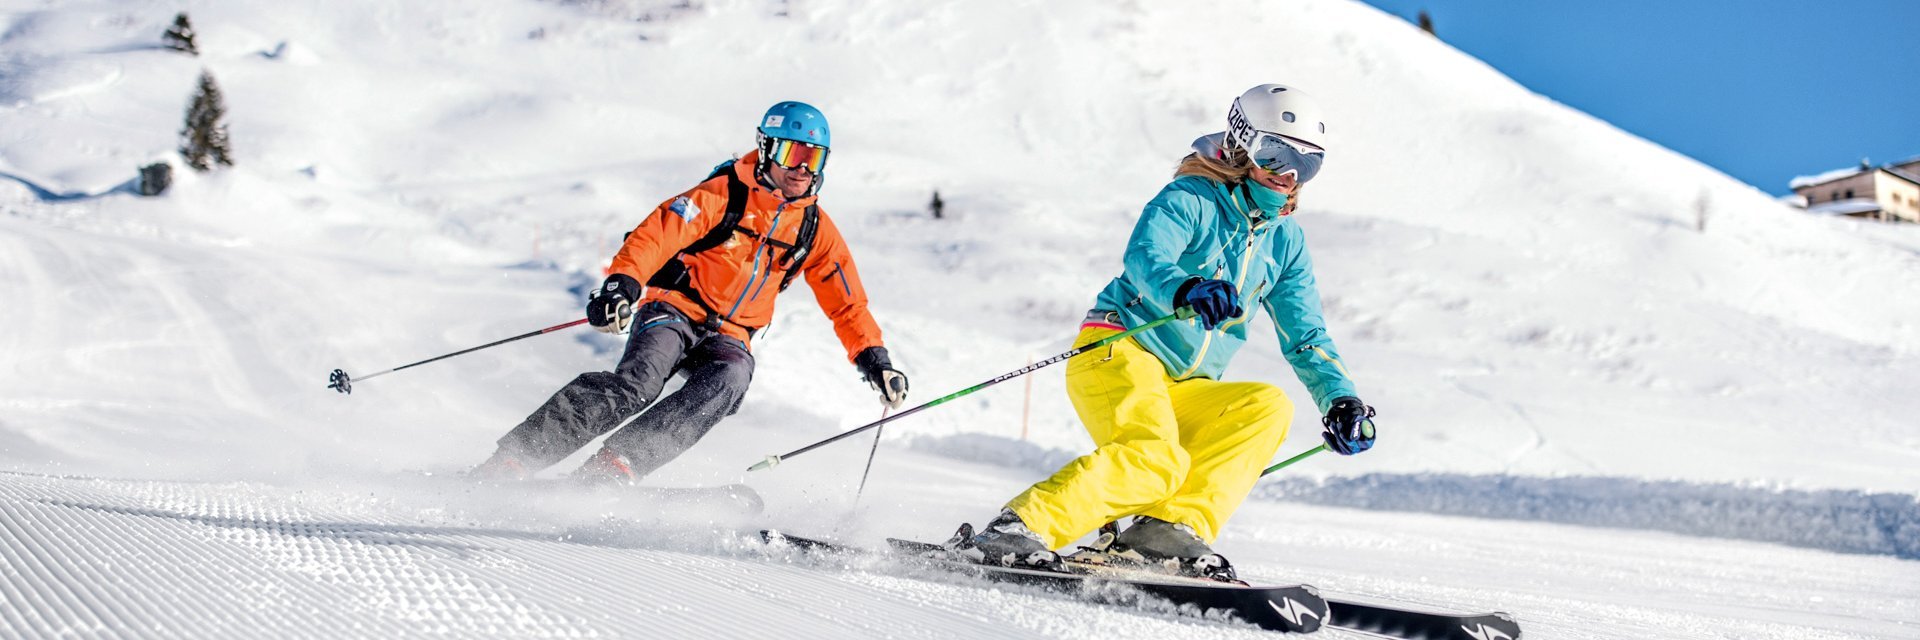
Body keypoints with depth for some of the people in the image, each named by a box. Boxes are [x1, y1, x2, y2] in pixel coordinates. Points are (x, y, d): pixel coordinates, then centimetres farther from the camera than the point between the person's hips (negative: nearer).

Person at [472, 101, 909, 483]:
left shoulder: (816, 231, 9)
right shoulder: (725, 194, -6)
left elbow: (848, 304, 16)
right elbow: (658, 233, -18)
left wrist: (873, 356, 3)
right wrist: (623, 282, -36)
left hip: (728, 338, 4)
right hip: (674, 311, -4)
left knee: (731, 378, -32)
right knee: (637, 382, -32)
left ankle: (615, 466, -43)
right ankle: (513, 459, -32)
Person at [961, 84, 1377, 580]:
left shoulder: (1285, 242, 16)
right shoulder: (1190, 200, -5)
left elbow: (1306, 338, 19)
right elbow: (1145, 258, -26)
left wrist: (1341, 399, 2)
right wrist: (1185, 288, -48)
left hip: (1182, 392, 7)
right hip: (1119, 353, -7)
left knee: (1268, 407, -16)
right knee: (1154, 460, -31)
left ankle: (1170, 529, -24)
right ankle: (1019, 528, -32)